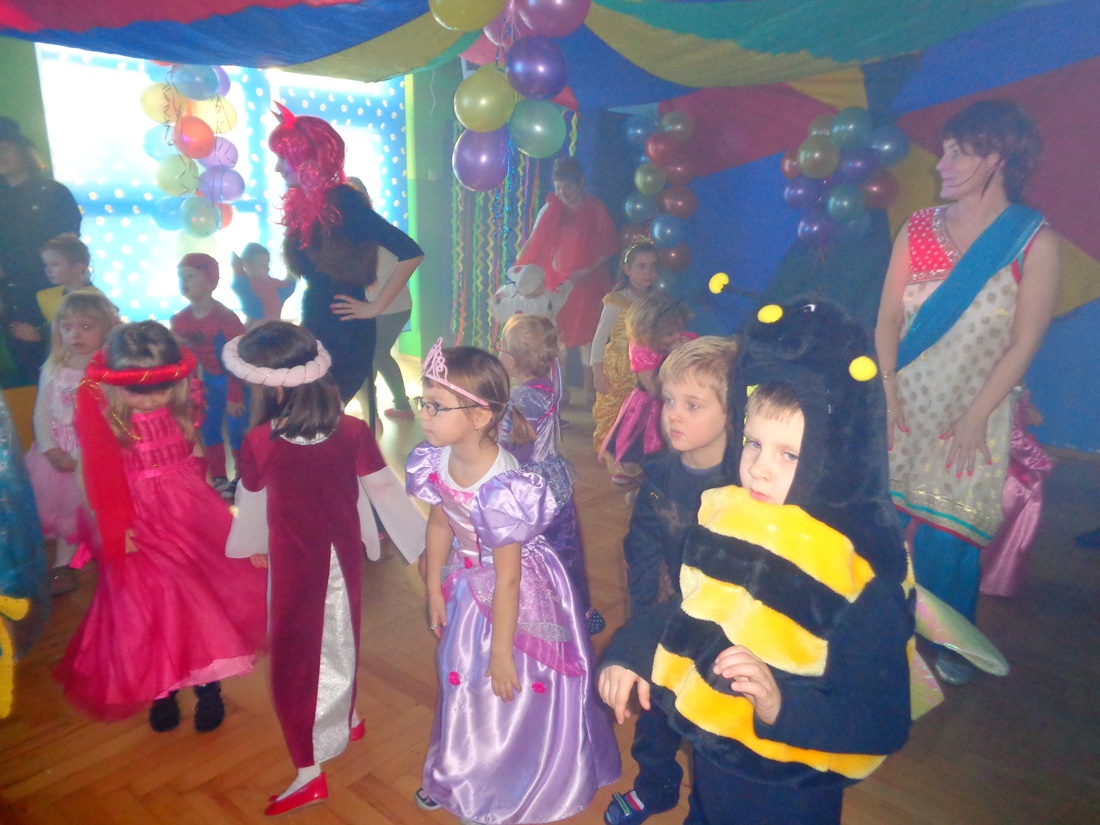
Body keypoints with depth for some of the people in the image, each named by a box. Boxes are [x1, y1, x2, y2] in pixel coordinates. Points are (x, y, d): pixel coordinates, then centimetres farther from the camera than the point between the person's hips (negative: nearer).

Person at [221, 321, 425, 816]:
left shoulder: (259, 443, -22)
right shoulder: (353, 432, -19)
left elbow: (252, 502, -4)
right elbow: (386, 492, -12)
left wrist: (252, 545, 17)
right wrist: (420, 546, 1)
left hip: (294, 564, -3)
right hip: (344, 556, 3)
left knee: (294, 655, 13)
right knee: (339, 637, 26)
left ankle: (309, 770, 22)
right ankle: (345, 720, 49)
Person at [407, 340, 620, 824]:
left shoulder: (499, 490, -36)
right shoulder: (438, 461, -15)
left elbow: (507, 578, -27)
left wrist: (502, 652, -17)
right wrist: (435, 588, 10)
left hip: (519, 594, -7)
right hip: (469, 582, 7)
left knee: (516, 690, 14)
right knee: (465, 682, 26)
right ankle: (461, 774, 56)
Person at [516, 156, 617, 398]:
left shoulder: (596, 210, -3)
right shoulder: (550, 210, 4)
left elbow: (608, 248, -4)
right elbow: (533, 243, 1)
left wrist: (588, 271, -16)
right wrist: (518, 266, -13)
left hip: (586, 283, -2)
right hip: (556, 282, 3)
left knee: (586, 337, 2)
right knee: (557, 338, 5)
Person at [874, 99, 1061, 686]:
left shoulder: (1035, 242, -4)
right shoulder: (919, 228, 5)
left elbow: (1023, 344, -7)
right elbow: (888, 316, 2)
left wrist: (974, 417, -12)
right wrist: (886, 392, -7)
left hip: (974, 407, -2)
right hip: (905, 399, 3)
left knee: (950, 527, 2)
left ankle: (945, 642, 23)